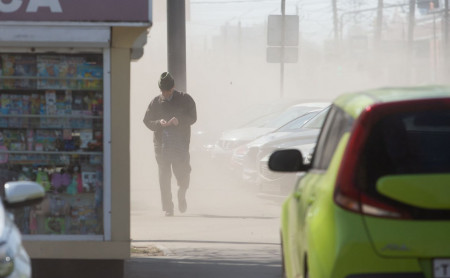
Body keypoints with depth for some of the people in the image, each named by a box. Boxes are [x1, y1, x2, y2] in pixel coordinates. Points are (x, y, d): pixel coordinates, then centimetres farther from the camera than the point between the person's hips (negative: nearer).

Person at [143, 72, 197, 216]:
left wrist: (179, 120, -16)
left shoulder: (185, 99, 7)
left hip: (180, 143, -1)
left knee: (182, 173, -7)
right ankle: (168, 207, 2)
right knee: (164, 176, -2)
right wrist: (159, 123, -10)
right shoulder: (155, 102, 11)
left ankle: (182, 194, 26)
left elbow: (192, 117, 2)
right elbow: (147, 121, 10)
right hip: (161, 144, 1)